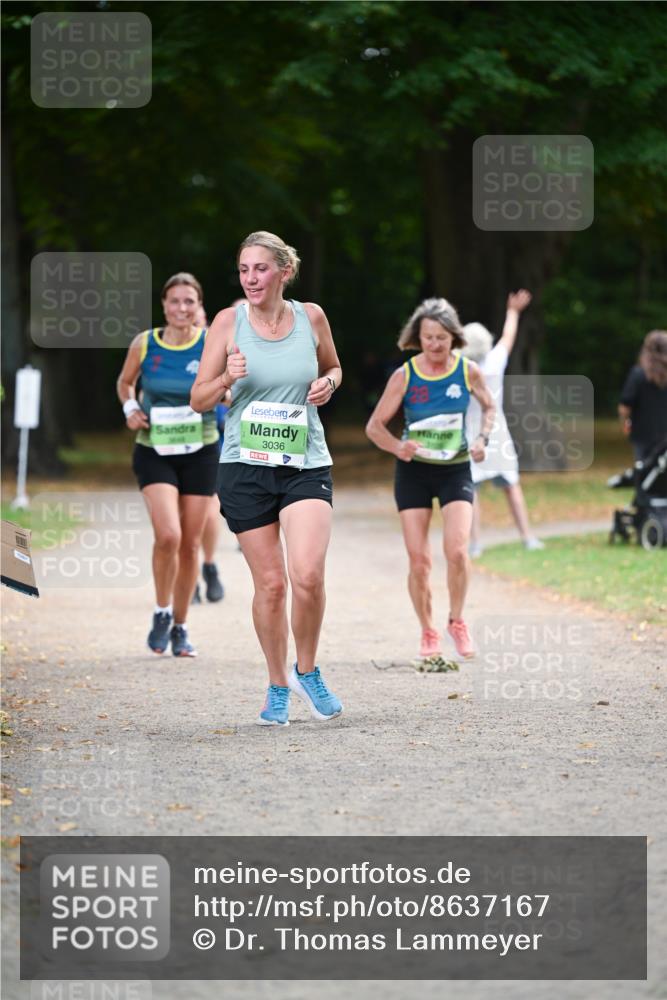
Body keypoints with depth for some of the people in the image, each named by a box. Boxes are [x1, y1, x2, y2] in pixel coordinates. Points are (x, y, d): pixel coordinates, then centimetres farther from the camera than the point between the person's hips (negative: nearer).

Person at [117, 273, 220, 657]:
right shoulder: (144, 344, -4)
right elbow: (125, 382, 15)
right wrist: (131, 409, -3)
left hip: (200, 454, 1)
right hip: (154, 452, -1)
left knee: (190, 544, 6)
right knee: (168, 535, -20)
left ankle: (180, 627, 23)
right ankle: (162, 613, 3)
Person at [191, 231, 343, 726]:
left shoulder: (310, 316, 2)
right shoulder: (229, 322, -2)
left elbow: (333, 368, 22)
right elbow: (199, 400, 2)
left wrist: (328, 383, -1)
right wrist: (228, 378, -18)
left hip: (306, 465, 0)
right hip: (246, 466, 0)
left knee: (307, 576, -17)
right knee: (270, 583, 1)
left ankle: (306, 671, 7)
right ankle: (278, 687, 20)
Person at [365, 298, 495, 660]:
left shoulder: (468, 371, -6)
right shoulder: (404, 376, -9)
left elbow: (488, 407, 14)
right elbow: (374, 426, -4)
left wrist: (482, 438, -4)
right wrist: (398, 447, -24)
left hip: (456, 470, 0)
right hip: (414, 471, 0)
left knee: (457, 550, -18)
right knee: (418, 561, -2)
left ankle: (457, 621, 5)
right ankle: (428, 633, 17)